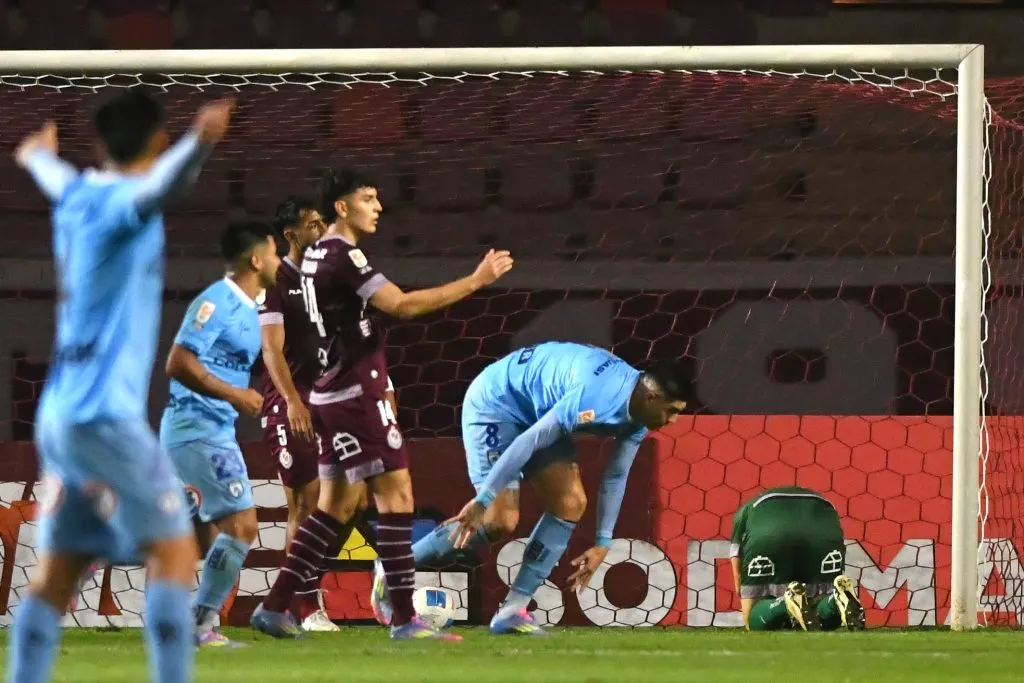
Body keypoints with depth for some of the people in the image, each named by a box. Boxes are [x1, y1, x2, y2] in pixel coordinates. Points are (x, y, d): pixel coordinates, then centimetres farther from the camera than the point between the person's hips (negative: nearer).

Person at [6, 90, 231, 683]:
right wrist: (200, 143, -58)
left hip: (59, 415, 9)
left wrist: (38, 156, 64)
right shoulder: (123, 201, -11)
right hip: (105, 413, -9)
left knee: (55, 576, 9)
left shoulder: (76, 195, 13)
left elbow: (56, 177, 39)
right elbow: (159, 188, -37)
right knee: (174, 554, -9)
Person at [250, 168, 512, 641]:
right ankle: (405, 619, -10)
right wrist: (475, 282, -22)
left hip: (334, 394, 10)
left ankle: (275, 606, 11)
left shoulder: (317, 256, 15)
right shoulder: (344, 256, -15)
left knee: (337, 505, 13)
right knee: (396, 493, -8)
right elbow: (402, 305, -24)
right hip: (356, 394, -10)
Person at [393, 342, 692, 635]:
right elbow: (528, 442, -33)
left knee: (571, 504, -4)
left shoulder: (637, 416, -5)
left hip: (538, 413, 9)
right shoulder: (596, 396, -35)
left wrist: (603, 544, 9)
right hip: (494, 403, -9)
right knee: (500, 521, -15)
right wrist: (483, 500, -30)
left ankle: (512, 612, -1)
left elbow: (615, 478, 8)